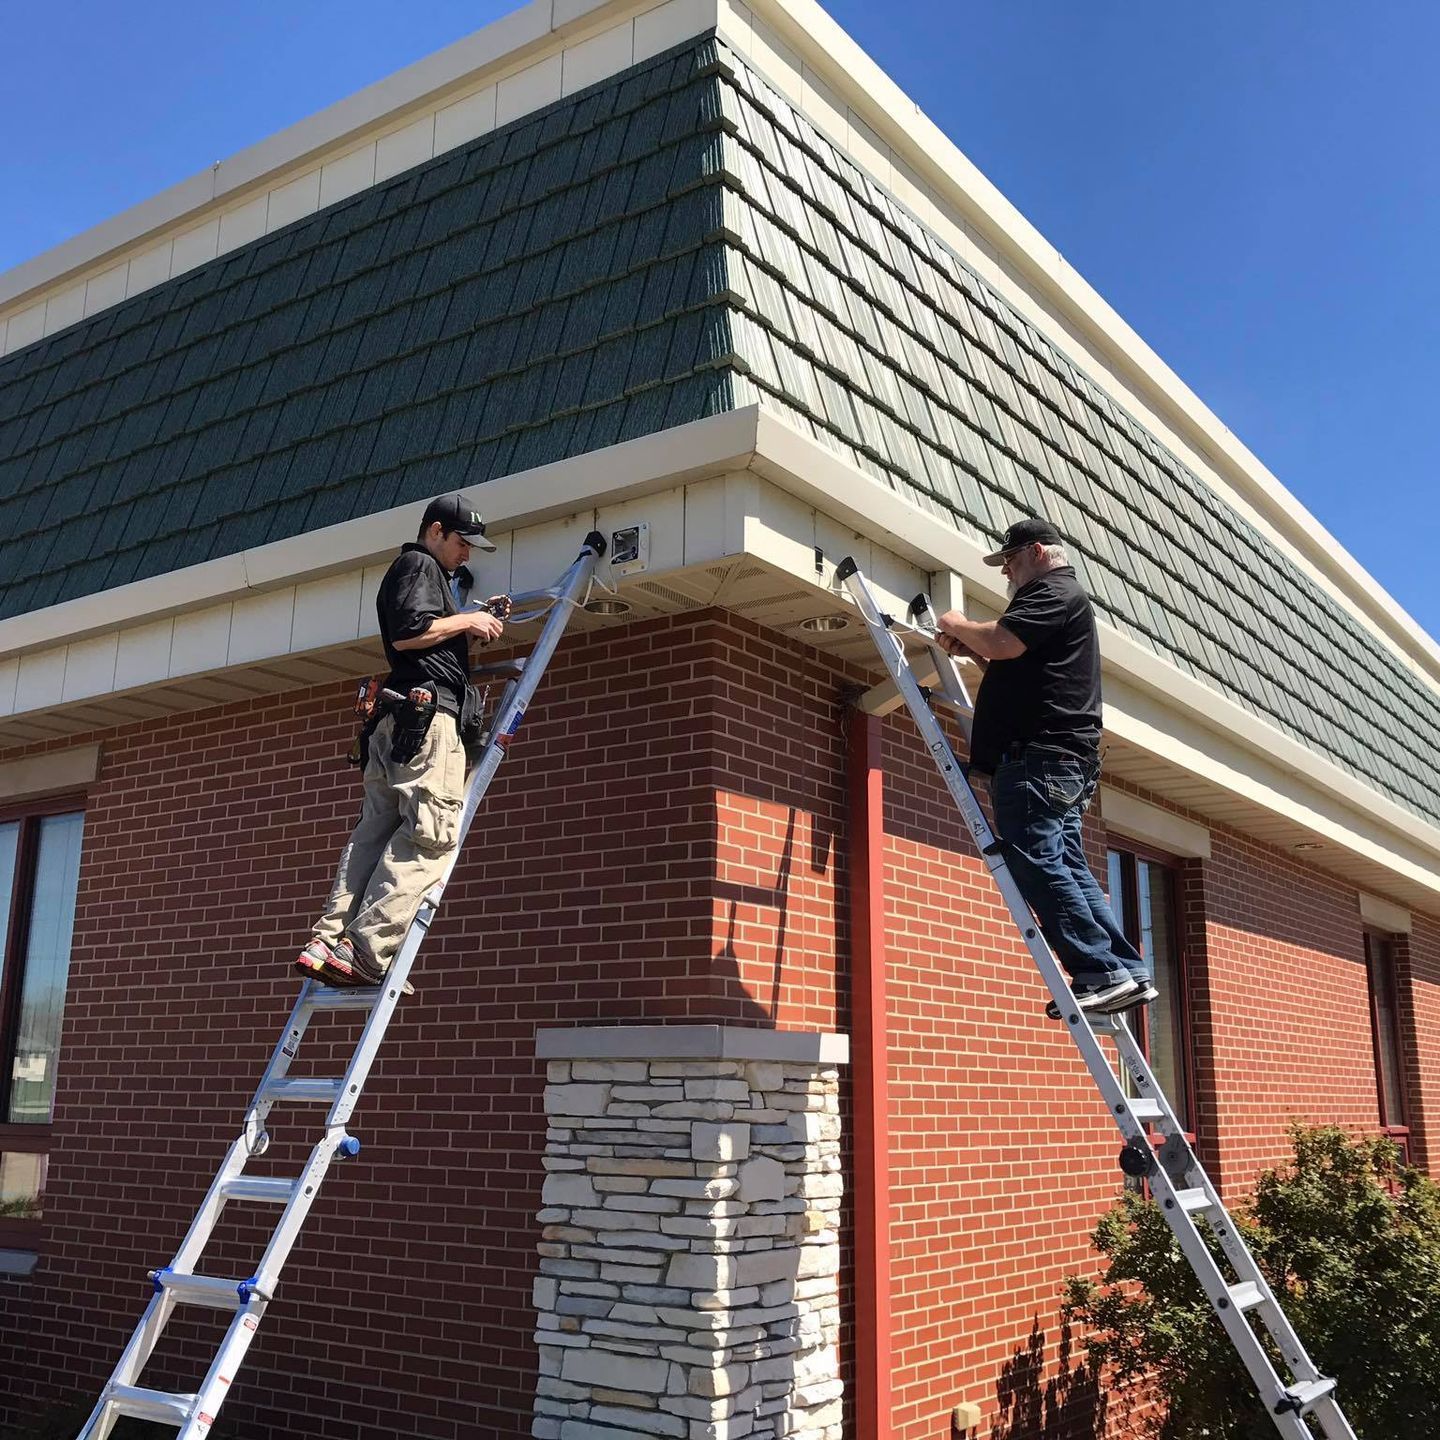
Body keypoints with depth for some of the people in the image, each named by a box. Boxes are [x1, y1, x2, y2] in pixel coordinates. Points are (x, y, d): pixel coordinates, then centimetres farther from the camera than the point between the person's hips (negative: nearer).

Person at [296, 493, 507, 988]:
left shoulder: (415, 572, 33)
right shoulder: (419, 564, 1)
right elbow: (408, 633, -15)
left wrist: (475, 626, 22)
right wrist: (467, 620, -4)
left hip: (394, 722, 10)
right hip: (426, 712, -10)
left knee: (375, 832, 2)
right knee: (432, 834, -15)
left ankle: (326, 943, -7)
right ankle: (365, 952, -21)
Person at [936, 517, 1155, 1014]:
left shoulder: (1054, 593, -3)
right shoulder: (1064, 599, 31)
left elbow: (1001, 643, -20)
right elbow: (1017, 666, 33)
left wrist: (959, 625, -1)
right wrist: (970, 649, 19)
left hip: (1038, 756, -11)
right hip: (1061, 763, 11)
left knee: (1037, 862, -15)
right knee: (1068, 868, 7)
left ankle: (1100, 971, -17)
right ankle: (1128, 972, 5)